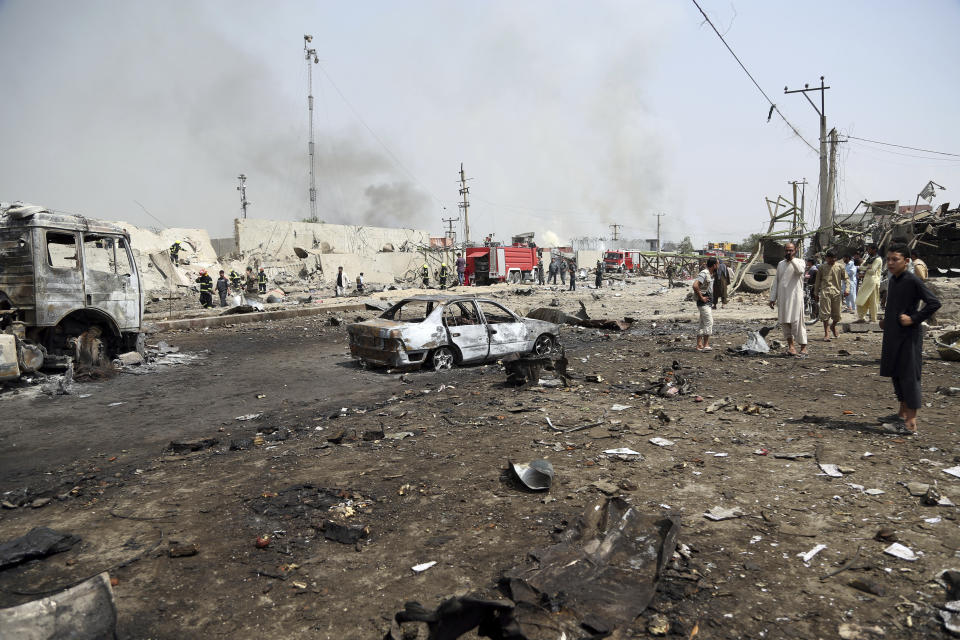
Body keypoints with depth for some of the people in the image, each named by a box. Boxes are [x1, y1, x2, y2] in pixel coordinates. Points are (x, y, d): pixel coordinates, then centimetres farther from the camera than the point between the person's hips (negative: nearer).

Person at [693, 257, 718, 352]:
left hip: (709, 303, 10)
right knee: (709, 322, -11)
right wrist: (701, 297, -21)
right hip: (704, 303, -10)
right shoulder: (704, 273, -16)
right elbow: (695, 285, -28)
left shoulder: (710, 274, 14)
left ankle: (699, 345, 13)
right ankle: (705, 345, -9)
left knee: (703, 324, 10)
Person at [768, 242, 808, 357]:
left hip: (795, 297, -5)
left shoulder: (799, 262, 2)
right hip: (782, 297, 5)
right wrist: (772, 298, 12)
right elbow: (776, 282, 17)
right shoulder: (781, 264, 16)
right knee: (785, 322, 6)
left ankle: (803, 347, -4)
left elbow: (800, 271, -23)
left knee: (797, 321, -9)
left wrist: (792, 259, -20)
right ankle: (790, 345, 14)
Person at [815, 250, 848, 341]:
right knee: (825, 313, -8)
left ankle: (833, 327, 38)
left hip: (837, 292, 1)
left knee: (837, 314, 7)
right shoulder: (822, 267, 7)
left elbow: (845, 278, 7)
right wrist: (816, 292, 12)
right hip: (825, 292, -1)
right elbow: (818, 280, 13)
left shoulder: (840, 266, 9)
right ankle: (826, 334, -3)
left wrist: (846, 289, -6)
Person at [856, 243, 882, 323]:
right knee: (862, 300, 5)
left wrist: (864, 269, -1)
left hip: (873, 281, -8)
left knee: (873, 301, -3)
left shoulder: (878, 259, -7)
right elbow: (861, 267, 10)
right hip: (866, 281, 8)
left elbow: (872, 271, -14)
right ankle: (861, 317, 10)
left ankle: (873, 319, 3)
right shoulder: (868, 258, 18)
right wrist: (867, 267, -8)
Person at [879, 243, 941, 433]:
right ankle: (903, 410, 27)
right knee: (895, 372, 14)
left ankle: (912, 417, 0)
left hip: (909, 335, -8)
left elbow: (934, 303, -16)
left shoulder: (913, 281, -13)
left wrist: (914, 318, -18)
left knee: (909, 374, -5)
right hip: (892, 335, 8)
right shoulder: (891, 281, 10)